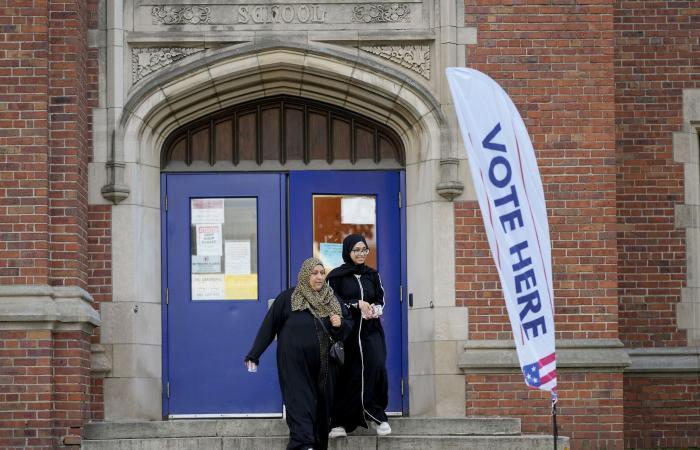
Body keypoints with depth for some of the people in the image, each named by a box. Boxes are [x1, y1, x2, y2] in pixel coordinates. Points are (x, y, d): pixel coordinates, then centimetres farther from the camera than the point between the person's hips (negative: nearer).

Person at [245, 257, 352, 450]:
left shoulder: (331, 299, 10)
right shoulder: (288, 298, -2)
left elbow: (349, 324, 15)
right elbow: (269, 326, -2)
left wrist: (340, 324, -9)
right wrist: (254, 354, -4)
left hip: (323, 366, 4)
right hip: (295, 365, -4)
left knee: (322, 406, 5)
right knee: (301, 404, -15)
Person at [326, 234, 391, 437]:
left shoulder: (372, 275, 12)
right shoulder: (336, 276, -1)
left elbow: (380, 298, 16)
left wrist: (375, 309, -7)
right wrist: (357, 305, -14)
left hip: (371, 330, 2)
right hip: (347, 330, -2)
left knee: (376, 365, -18)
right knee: (348, 374, -2)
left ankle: (375, 414, -8)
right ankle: (341, 421, 8)